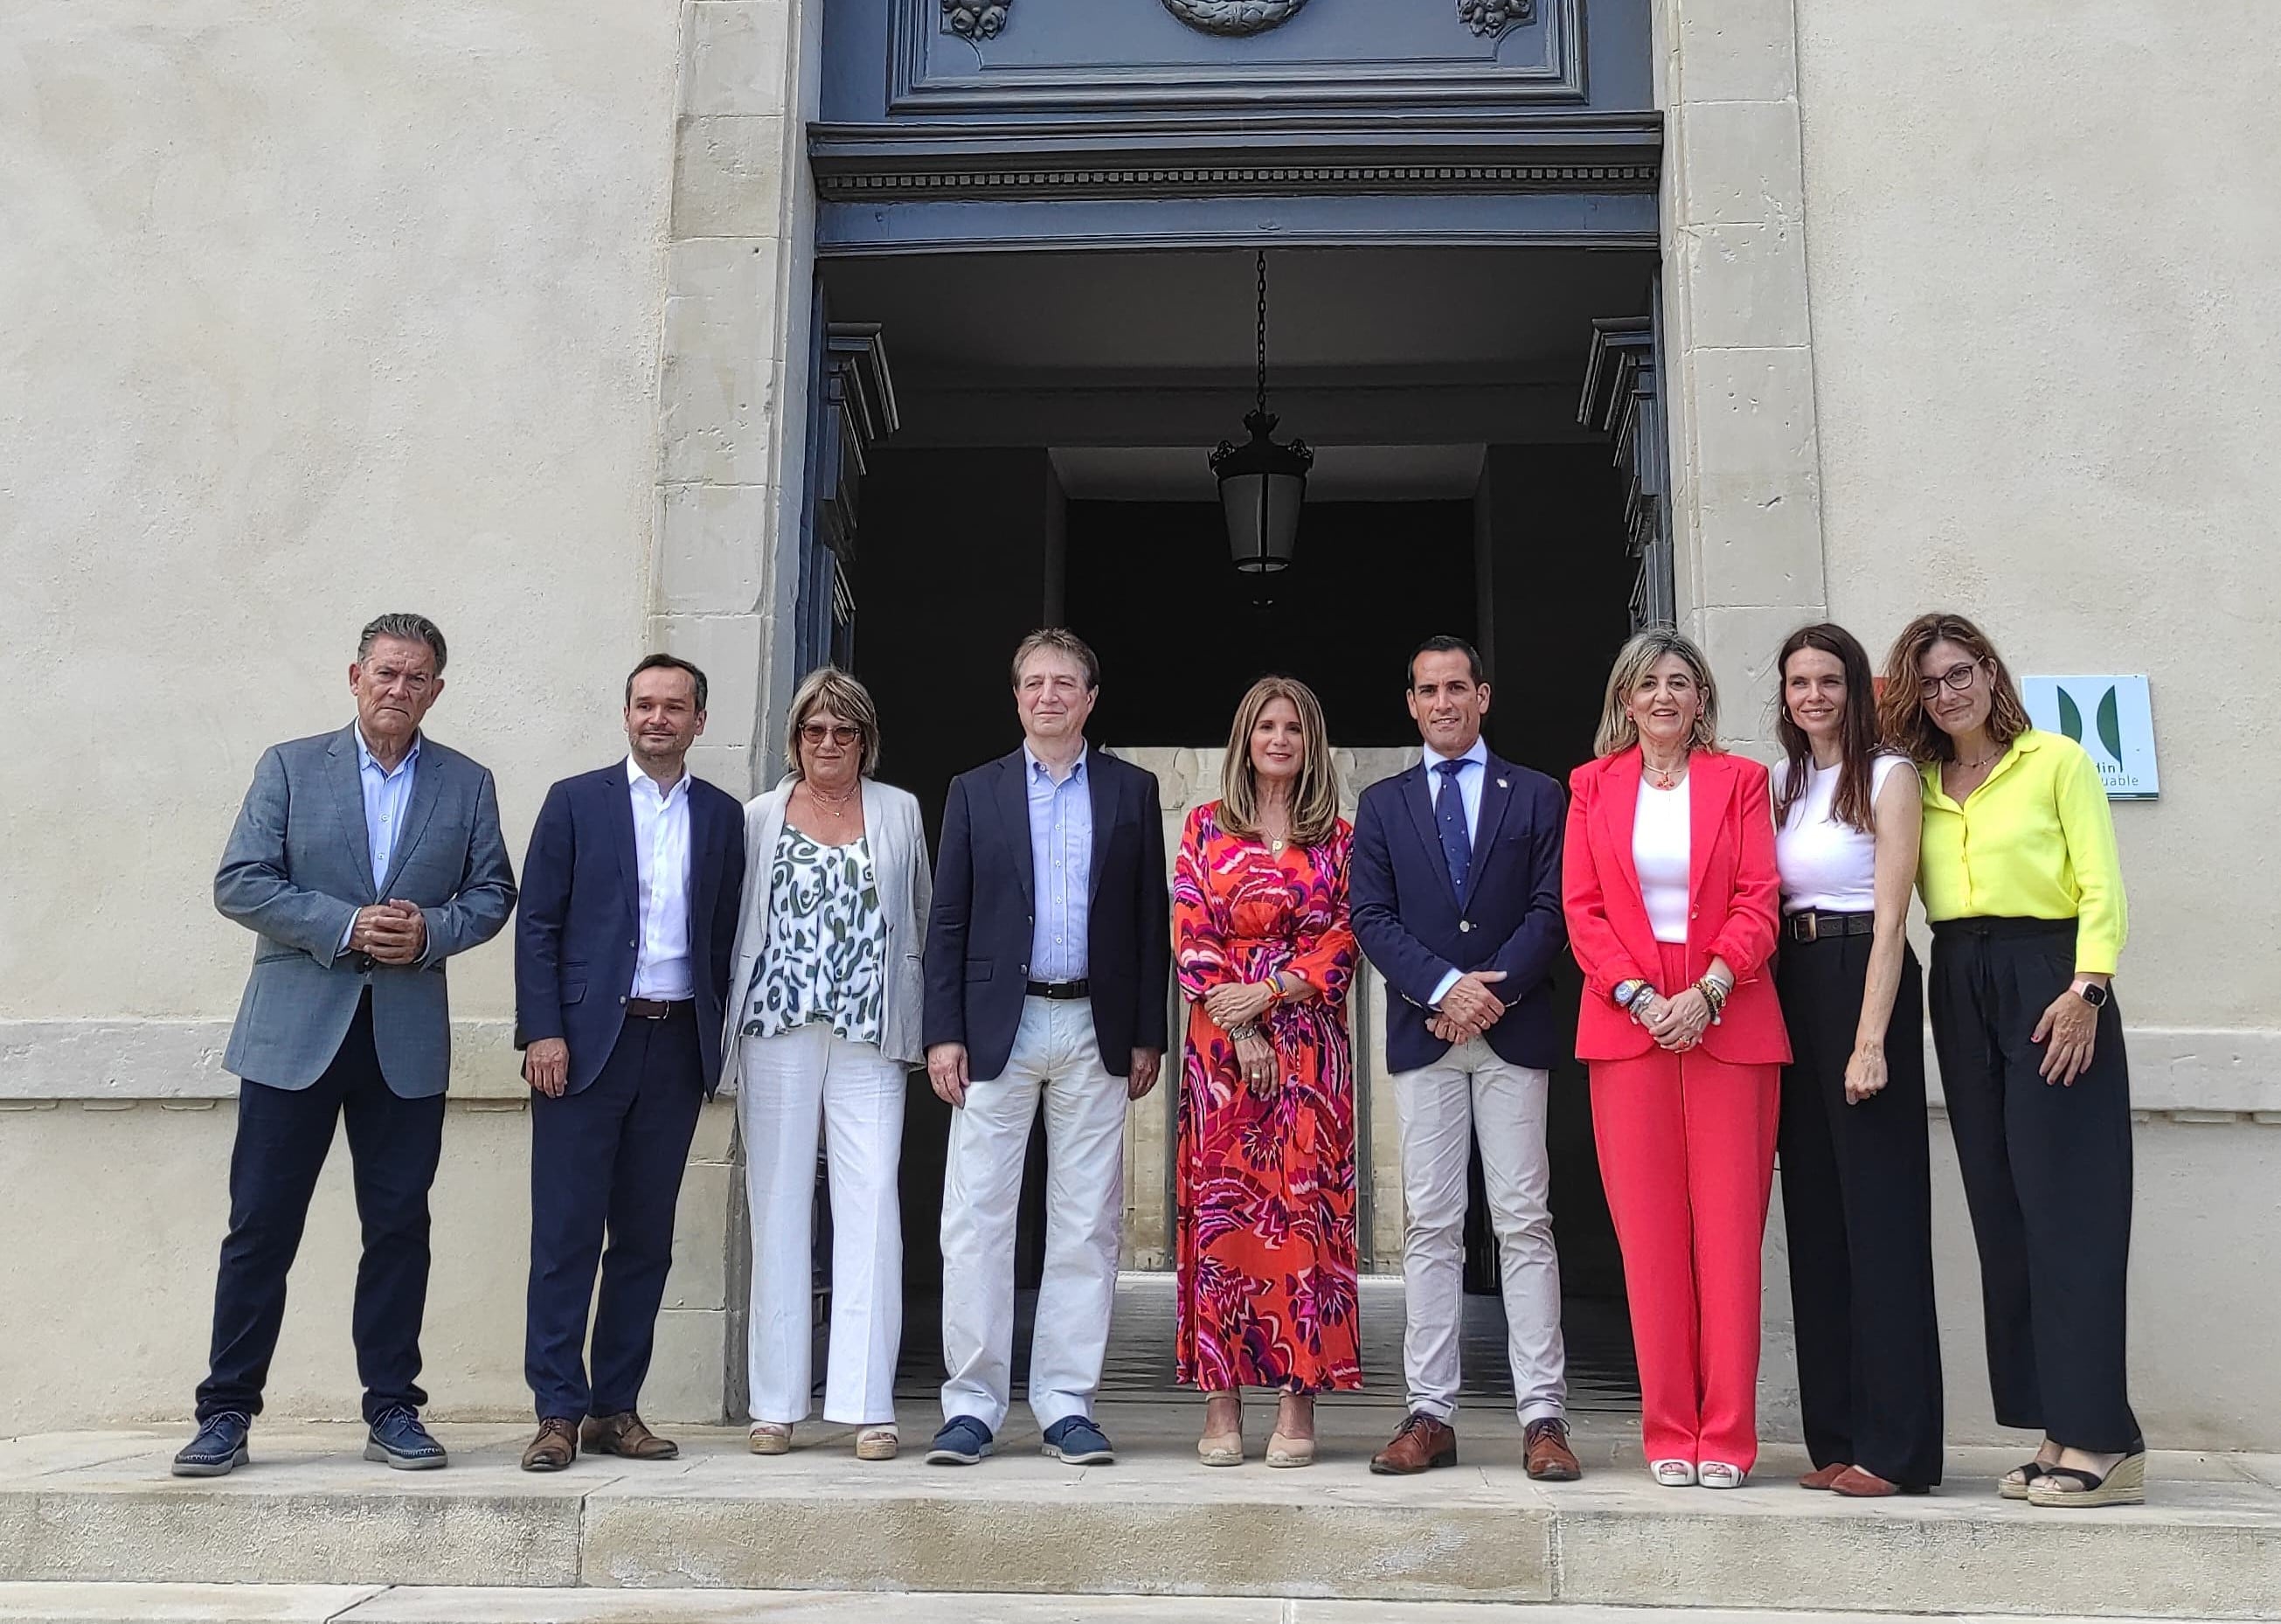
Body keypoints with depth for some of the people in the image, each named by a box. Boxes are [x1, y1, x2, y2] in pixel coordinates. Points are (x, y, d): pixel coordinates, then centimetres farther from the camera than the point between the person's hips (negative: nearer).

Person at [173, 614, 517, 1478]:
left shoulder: (467, 784, 9)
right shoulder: (290, 767, 4)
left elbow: (493, 892, 9)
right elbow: (238, 883, -3)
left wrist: (432, 932, -11)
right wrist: (346, 926, -14)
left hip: (408, 1040, 1)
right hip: (295, 1031, -1)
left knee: (399, 1227, 6)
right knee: (261, 1224, 1)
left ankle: (391, 1409, 16)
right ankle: (226, 1411, 13)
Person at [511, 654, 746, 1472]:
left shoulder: (723, 816, 11)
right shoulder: (575, 801, 5)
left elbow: (725, 935, 11)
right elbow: (537, 923, 0)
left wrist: (714, 1038, 4)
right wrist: (542, 1032, -9)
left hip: (677, 1044, 3)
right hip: (586, 1042, -3)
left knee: (646, 1237, 7)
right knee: (566, 1235, -2)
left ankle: (615, 1408, 16)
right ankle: (558, 1412, 6)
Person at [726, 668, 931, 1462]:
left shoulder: (899, 813, 12)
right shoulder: (759, 817, 11)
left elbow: (921, 918, 15)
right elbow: (733, 919, 12)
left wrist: (912, 1019, 8)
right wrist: (734, 1015, 5)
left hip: (869, 1034, 0)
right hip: (776, 1029, 1)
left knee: (871, 1202, -8)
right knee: (778, 1204, 3)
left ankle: (868, 1403, -5)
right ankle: (775, 1403, 10)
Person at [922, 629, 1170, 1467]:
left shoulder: (1132, 791, 9)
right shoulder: (975, 792, 9)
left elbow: (1152, 919, 7)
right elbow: (947, 921, 6)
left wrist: (1148, 1035, 2)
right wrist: (942, 1034, -3)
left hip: (1096, 1031, 1)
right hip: (998, 1027, 0)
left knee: (1087, 1225, 4)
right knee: (976, 1219, -1)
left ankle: (1067, 1404, 12)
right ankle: (972, 1404, 7)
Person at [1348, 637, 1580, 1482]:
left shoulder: (1536, 796, 9)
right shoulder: (1382, 804, 13)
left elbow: (1551, 909, 0)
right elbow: (1371, 917, 4)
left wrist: (1492, 989, -12)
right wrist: (1445, 988, -10)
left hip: (1514, 1031, -1)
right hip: (1423, 1033, 1)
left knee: (1524, 1221, -1)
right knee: (1429, 1225, 3)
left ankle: (1542, 1417, 2)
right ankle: (1430, 1413, 7)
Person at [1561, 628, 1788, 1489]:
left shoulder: (1740, 780, 8)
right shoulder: (1593, 786, 11)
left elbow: (1758, 903, 1)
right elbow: (1581, 908, 5)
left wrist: (1707, 990, -13)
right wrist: (1639, 995, -8)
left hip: (1727, 1022, -1)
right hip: (1626, 1022, 1)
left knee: (1729, 1225, -1)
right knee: (1649, 1229, 1)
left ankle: (1727, 1435, 6)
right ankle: (1669, 1433, 9)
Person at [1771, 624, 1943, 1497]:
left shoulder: (1888, 777, -4)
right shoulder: (1781, 783, 14)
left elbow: (1890, 917, -10)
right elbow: (1763, 905, 13)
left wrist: (1870, 1040, -17)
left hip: (1864, 985, -6)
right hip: (1792, 992, 7)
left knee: (1880, 1218, -4)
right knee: (1815, 1218, 8)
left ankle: (1895, 1447, 2)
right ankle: (1836, 1436, 16)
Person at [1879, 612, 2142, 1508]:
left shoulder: (2056, 761, 1)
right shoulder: (1919, 783, 15)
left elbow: (2101, 888, -6)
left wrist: (2085, 990, -16)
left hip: (2047, 979, -5)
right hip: (1959, 989, 5)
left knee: (2064, 1205, -8)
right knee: (2000, 1210, 5)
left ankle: (2101, 1440, -3)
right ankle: (2058, 1431, 12)